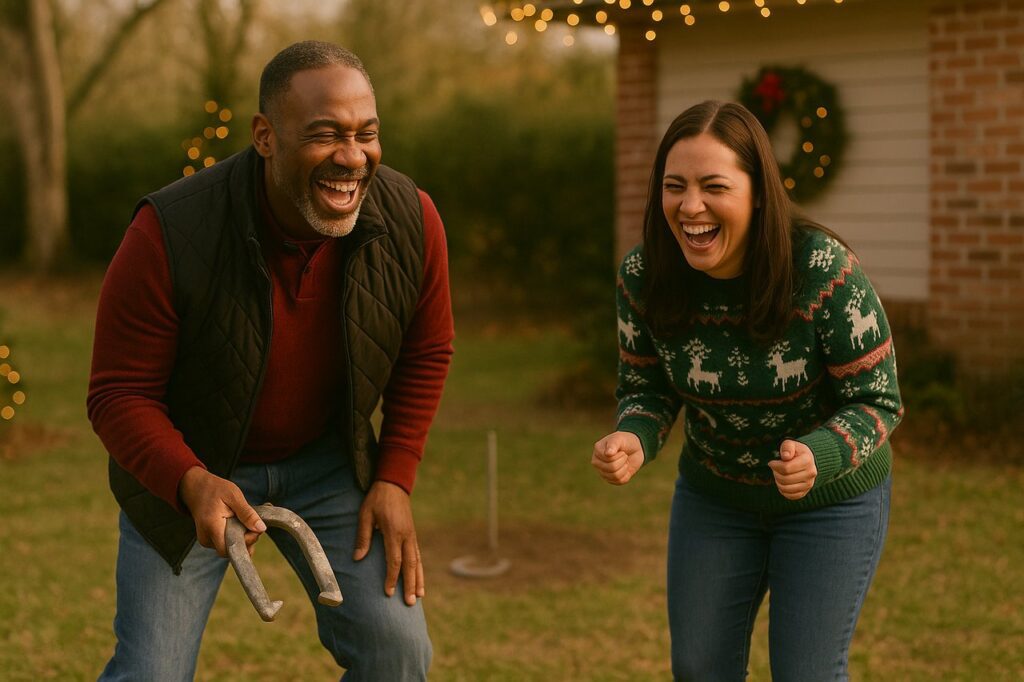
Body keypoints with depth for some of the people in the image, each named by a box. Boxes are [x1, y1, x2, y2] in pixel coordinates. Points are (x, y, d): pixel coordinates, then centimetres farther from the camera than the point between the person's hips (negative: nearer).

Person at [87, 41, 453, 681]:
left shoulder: (412, 220, -18)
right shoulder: (171, 234, -28)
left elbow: (425, 355, 0)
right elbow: (120, 393, -21)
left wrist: (395, 479, -5)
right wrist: (193, 483, -37)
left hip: (325, 460, 3)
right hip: (185, 466, -2)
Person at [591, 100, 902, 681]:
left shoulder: (824, 271, -29)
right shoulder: (642, 277, -18)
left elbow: (878, 402, -21)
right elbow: (647, 390, -4)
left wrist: (816, 457, -41)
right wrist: (634, 442, -27)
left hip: (831, 498, -3)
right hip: (712, 495, 4)